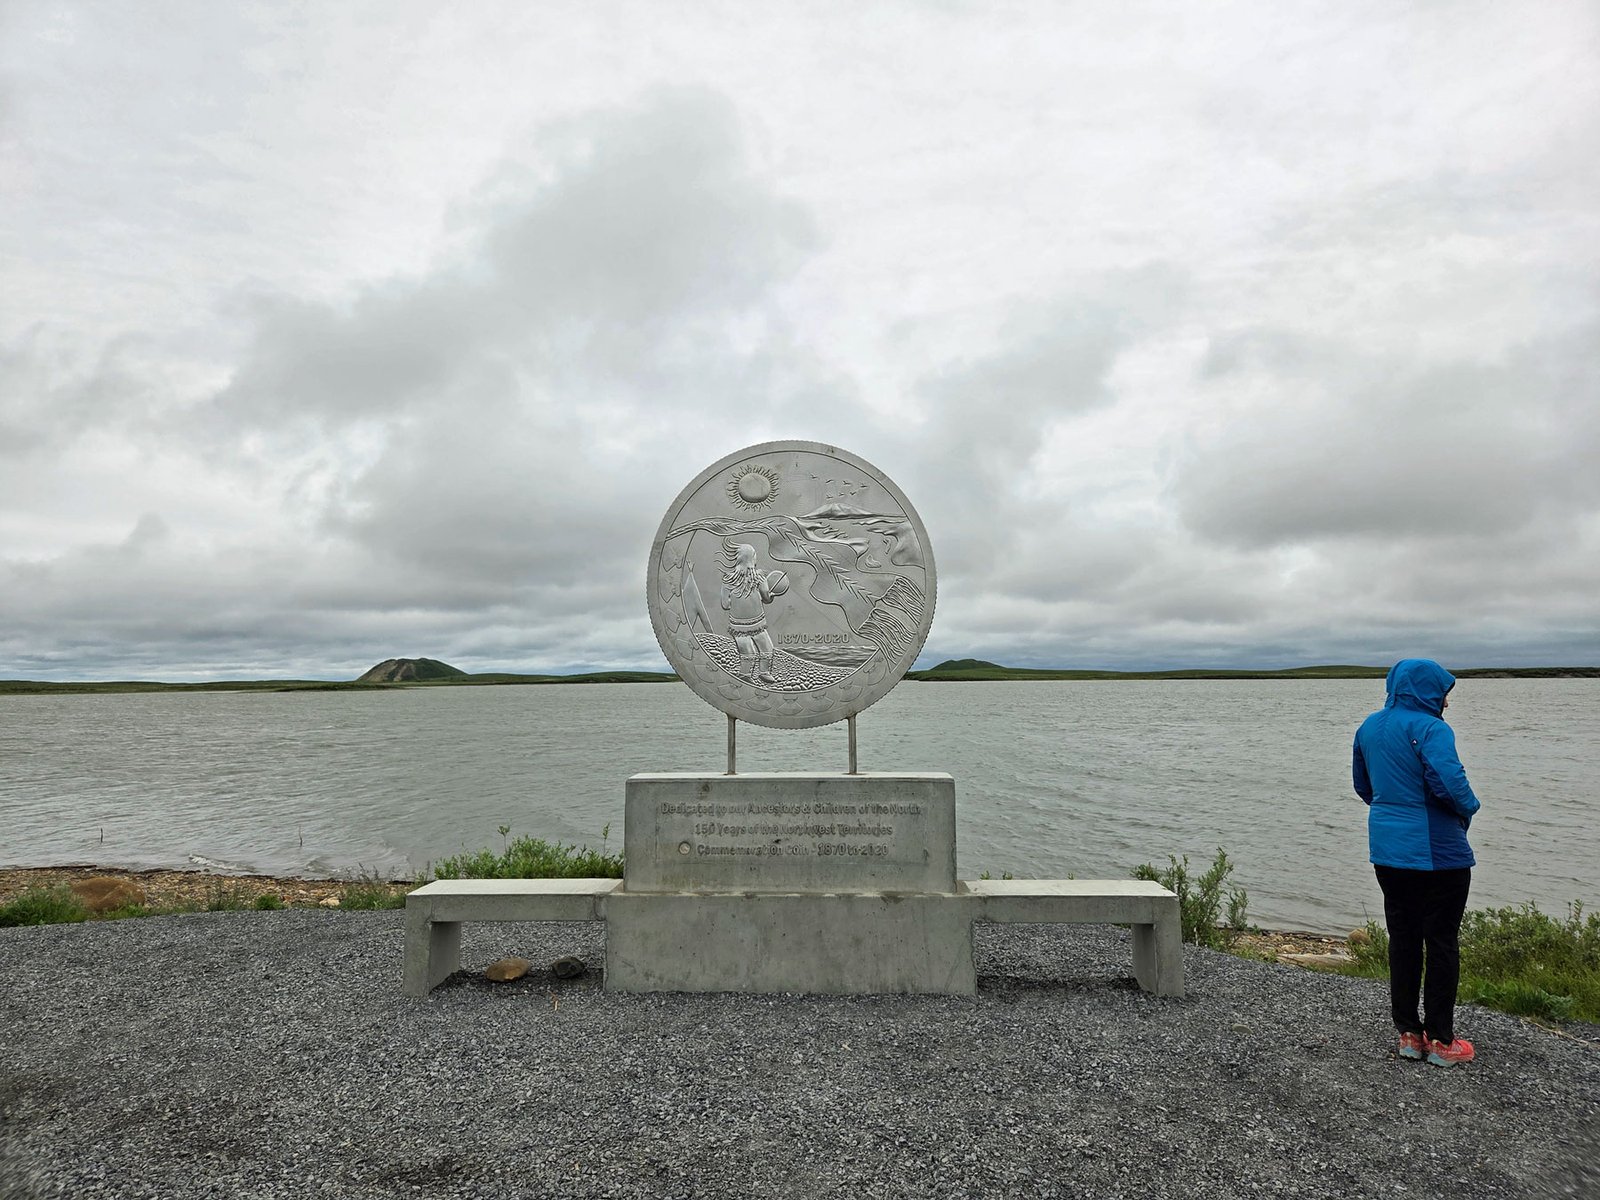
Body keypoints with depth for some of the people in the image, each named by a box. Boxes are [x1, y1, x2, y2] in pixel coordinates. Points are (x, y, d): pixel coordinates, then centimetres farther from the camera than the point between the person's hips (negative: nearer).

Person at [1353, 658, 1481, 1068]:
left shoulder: (1370, 726, 8)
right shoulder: (1430, 729, -17)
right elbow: (1450, 784, -26)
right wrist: (1467, 808, -6)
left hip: (1387, 850, 7)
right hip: (1436, 853, -7)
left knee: (1402, 940, 13)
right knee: (1441, 943, 5)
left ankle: (1409, 1033, 21)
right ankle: (1441, 1041, 14)